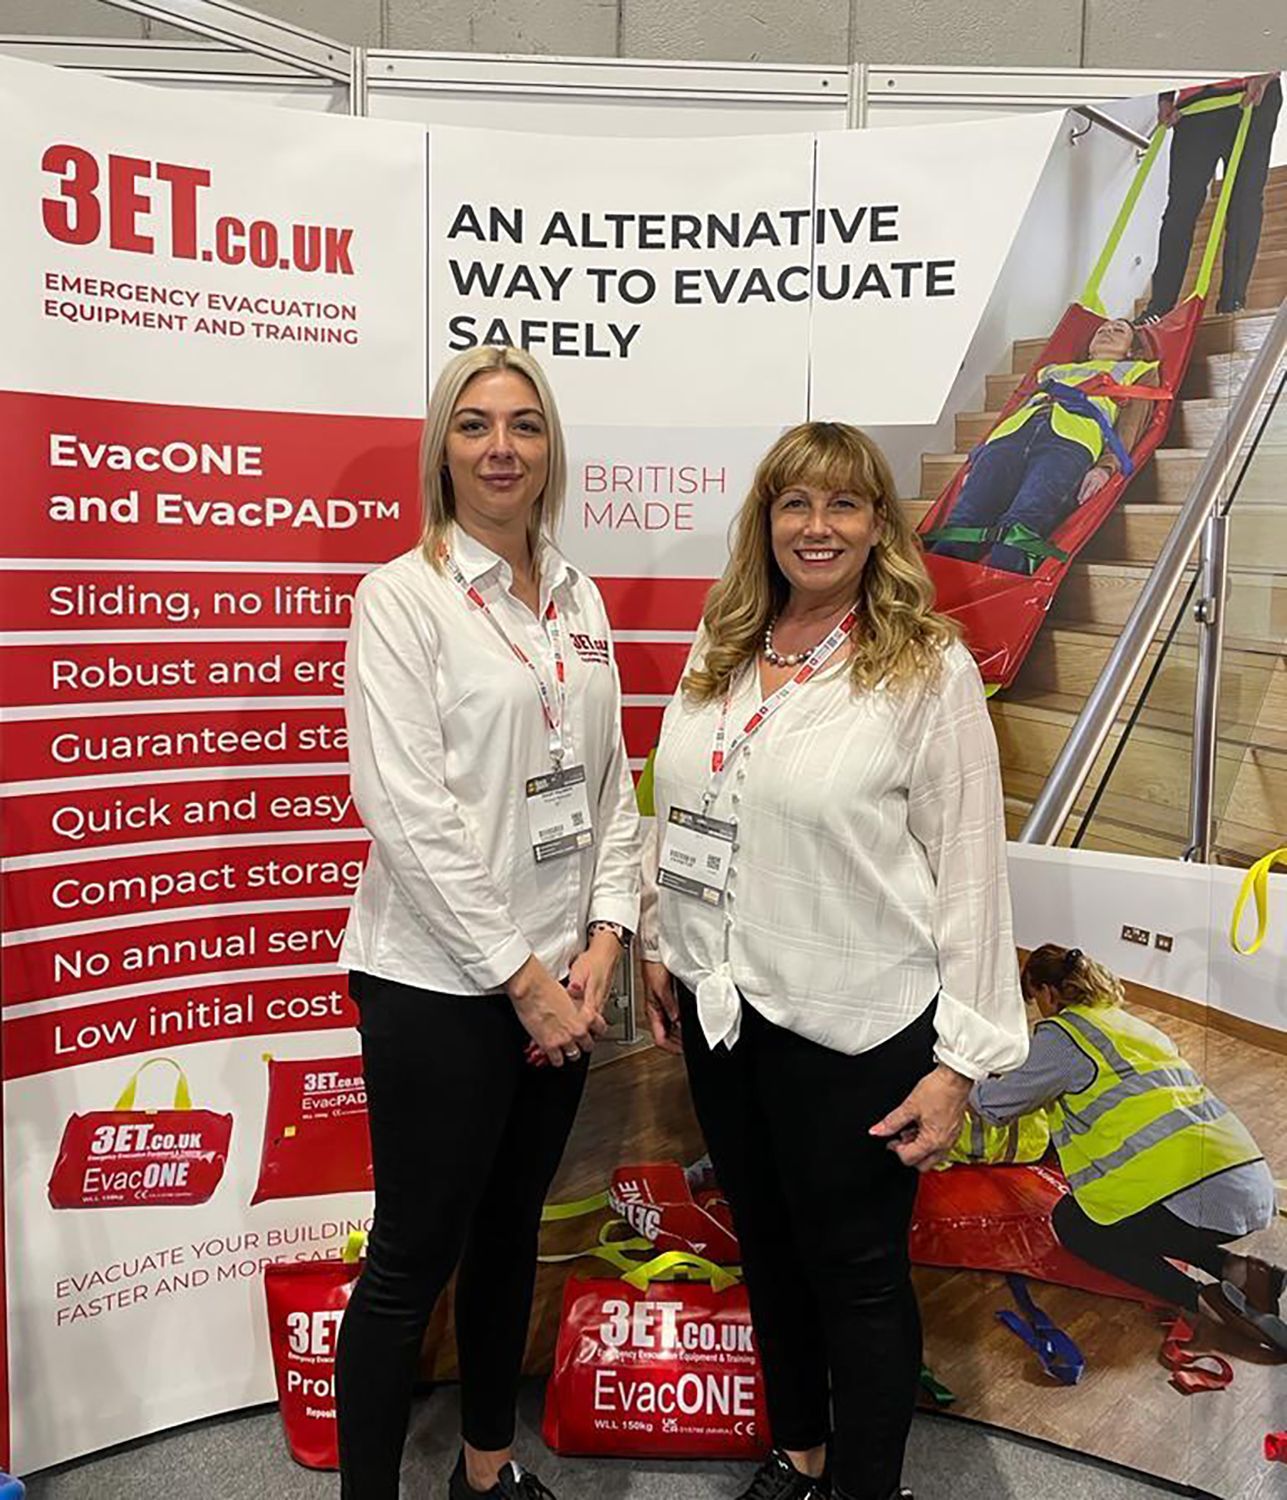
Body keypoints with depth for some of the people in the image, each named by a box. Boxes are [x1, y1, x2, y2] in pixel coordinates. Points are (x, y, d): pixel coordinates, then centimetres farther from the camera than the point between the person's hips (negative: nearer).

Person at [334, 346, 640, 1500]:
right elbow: (408, 812, -17)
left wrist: (602, 942, -3)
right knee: (413, 1260, 7)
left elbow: (612, 781, 8)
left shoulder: (579, 600, 8)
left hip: (561, 979, 6)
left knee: (511, 1230, 20)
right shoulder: (402, 597, -10)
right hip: (440, 984, -6)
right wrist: (521, 978, -15)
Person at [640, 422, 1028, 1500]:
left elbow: (970, 868, -12)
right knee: (769, 1248, 22)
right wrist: (659, 942, 10)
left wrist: (960, 1059, -13)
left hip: (855, 1028, -5)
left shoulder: (929, 668, -11)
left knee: (857, 1270, 11)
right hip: (720, 1007, 6)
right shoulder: (720, 652, 5)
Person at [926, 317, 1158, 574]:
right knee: (964, 521, -31)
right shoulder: (1054, 370, 45)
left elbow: (1131, 422, 15)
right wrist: (978, 461, 10)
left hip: (1072, 437, -3)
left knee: (1018, 530, -37)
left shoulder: (1137, 371, 35)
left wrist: (1107, 465, -8)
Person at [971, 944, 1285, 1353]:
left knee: (1071, 1221, 14)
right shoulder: (1130, 1023, 24)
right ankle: (1235, 1270, 10)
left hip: (1196, 1197, -9)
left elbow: (997, 1104, 6)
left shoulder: (1062, 1034, -2)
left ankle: (1204, 1301, -3)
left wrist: (971, 1088, 28)